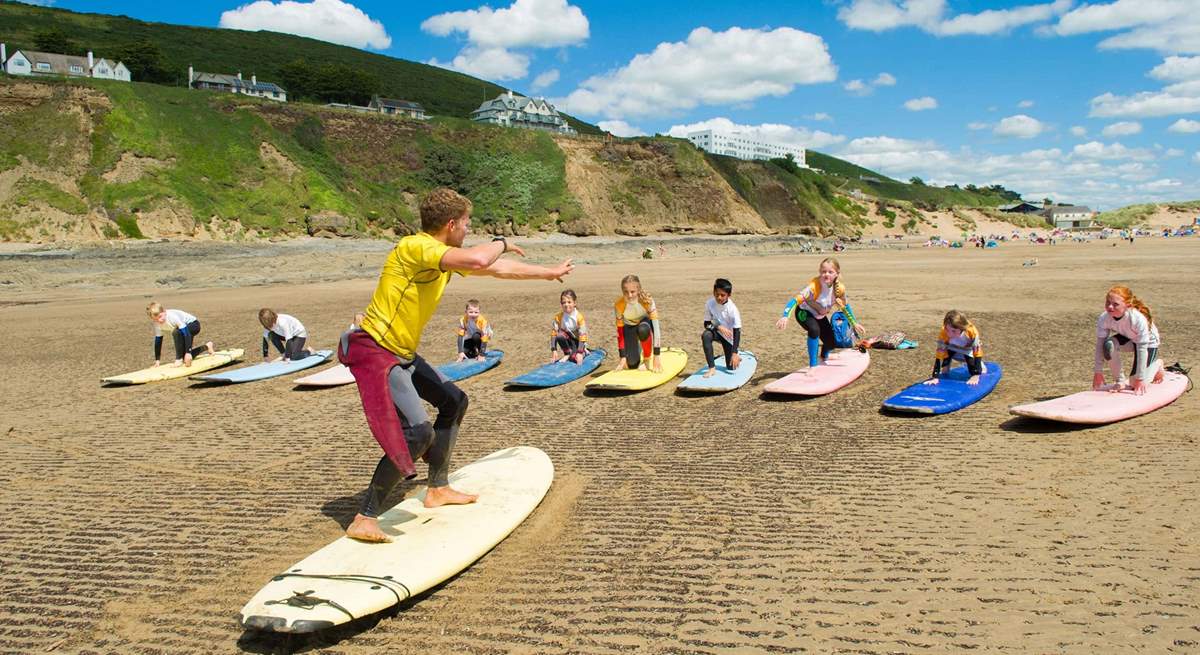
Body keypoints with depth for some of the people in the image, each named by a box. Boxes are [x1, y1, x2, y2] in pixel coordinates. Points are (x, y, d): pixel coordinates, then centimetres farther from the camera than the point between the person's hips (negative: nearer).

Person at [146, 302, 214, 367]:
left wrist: (188, 353, -41)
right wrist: (157, 360, -3)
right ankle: (206, 347, 31)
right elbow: (158, 341, -4)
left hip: (194, 325, -8)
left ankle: (179, 359, -25)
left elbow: (186, 333, -38)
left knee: (176, 332, -38)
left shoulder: (172, 317, -35)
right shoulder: (157, 324, -15)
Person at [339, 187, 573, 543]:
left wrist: (549, 272, 32)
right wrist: (500, 242, -15)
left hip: (402, 353, 11)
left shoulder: (445, 255, 9)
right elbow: (477, 261, -38)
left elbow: (499, 269, 23)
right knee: (419, 432, -22)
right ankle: (364, 520, -12)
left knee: (454, 401, 20)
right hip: (374, 351, -11)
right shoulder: (415, 247, -20)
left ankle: (438, 489, 30)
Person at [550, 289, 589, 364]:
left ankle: (583, 352, 10)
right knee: (560, 335, -31)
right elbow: (554, 334, -15)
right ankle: (567, 354, -8)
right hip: (567, 340, 2)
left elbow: (582, 335, -24)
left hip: (577, 341, -2)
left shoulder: (579, 317, -21)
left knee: (575, 358, -26)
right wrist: (554, 350, -25)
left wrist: (579, 353, -32)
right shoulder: (558, 317, -15)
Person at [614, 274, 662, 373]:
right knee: (632, 364, -13)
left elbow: (656, 326, -34)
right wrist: (622, 357, -21)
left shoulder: (647, 300, -34)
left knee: (643, 330, -40)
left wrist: (657, 357, -37)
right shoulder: (619, 305, -29)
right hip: (629, 327, 1)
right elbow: (620, 331, -20)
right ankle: (638, 349, 24)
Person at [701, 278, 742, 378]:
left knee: (731, 367, -3)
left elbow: (737, 331, -25)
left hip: (729, 336, -2)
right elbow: (706, 324, -12)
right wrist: (719, 327, -33)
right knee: (705, 335, -35)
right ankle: (712, 368, -28)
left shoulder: (732, 309, -26)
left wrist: (734, 353, -31)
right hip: (717, 332, 2)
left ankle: (737, 357, 36)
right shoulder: (709, 304, -19)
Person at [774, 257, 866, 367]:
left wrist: (854, 323, 7)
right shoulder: (814, 286, -38)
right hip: (805, 312, -5)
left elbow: (845, 306, 0)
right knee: (814, 330, -35)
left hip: (820, 316, 5)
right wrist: (785, 316, -61)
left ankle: (823, 359, 41)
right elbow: (795, 300, -46)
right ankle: (813, 365, -21)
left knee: (832, 342, 3)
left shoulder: (840, 289, -21)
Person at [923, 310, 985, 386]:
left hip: (968, 351, -2)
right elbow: (939, 355, -36)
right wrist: (935, 377, -41)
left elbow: (977, 353, -36)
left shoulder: (972, 332, -42)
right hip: (954, 350, 2)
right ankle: (945, 371, 2)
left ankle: (980, 363, 21)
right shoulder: (943, 334, -39)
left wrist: (975, 376, -40)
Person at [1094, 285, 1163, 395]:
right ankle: (1120, 381, -11)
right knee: (1109, 345, -32)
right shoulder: (1104, 318, -28)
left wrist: (1140, 378, -29)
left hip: (1148, 342, -4)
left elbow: (1142, 348, -33)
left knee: (1136, 383, -9)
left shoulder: (1139, 319, -39)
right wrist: (1098, 372, -20)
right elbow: (1100, 344, -21)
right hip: (1127, 338, 4)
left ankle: (1156, 365, 24)